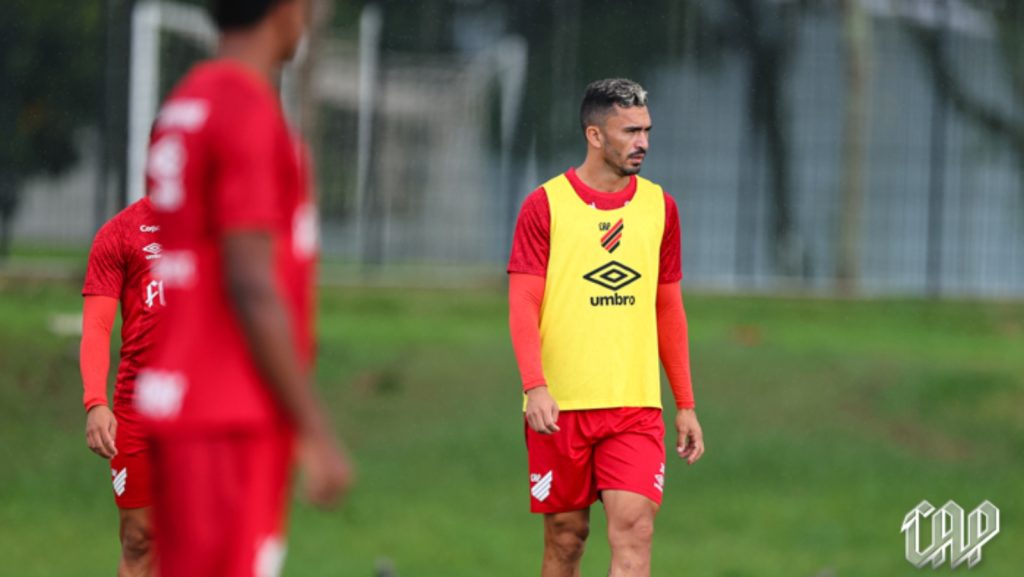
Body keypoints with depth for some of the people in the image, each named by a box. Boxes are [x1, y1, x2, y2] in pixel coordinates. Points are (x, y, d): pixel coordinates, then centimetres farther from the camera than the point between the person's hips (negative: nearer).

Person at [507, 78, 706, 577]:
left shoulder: (660, 207, 10)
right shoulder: (544, 205, -1)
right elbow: (523, 307, -4)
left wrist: (685, 405, 12)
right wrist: (536, 387, -19)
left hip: (636, 405, 2)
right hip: (560, 406, -2)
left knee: (634, 529, -13)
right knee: (566, 536, 6)